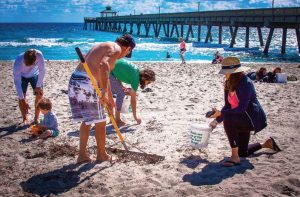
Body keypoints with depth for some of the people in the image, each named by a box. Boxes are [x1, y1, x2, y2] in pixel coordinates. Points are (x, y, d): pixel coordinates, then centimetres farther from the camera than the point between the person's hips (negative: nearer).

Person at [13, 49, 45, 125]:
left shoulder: (39, 55, -39)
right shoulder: (18, 63, -40)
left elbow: (42, 71, -23)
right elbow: (17, 82, -34)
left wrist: (38, 86, -18)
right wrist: (22, 100, -34)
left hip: (35, 75, 1)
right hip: (22, 76, -1)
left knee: (39, 95, -8)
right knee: (21, 97, -11)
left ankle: (36, 119, 4)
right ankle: (25, 119, 4)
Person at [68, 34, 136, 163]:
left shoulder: (105, 46, 28)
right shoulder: (116, 48, -2)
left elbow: (103, 75, 36)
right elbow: (104, 65, -25)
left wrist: (110, 98, 43)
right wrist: (104, 91, -26)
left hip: (74, 81, 9)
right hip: (87, 83, -9)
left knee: (86, 121, 19)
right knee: (99, 122, 7)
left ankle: (82, 155, 23)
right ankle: (102, 155, 21)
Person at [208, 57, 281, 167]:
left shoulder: (246, 83, -25)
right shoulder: (228, 84, -1)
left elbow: (241, 108, -30)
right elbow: (228, 106, 5)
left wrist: (221, 113, -31)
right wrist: (217, 120, -6)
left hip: (253, 119, -9)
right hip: (241, 120, 9)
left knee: (228, 119, -36)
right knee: (243, 153, 16)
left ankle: (235, 157, -27)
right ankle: (267, 144, 43)